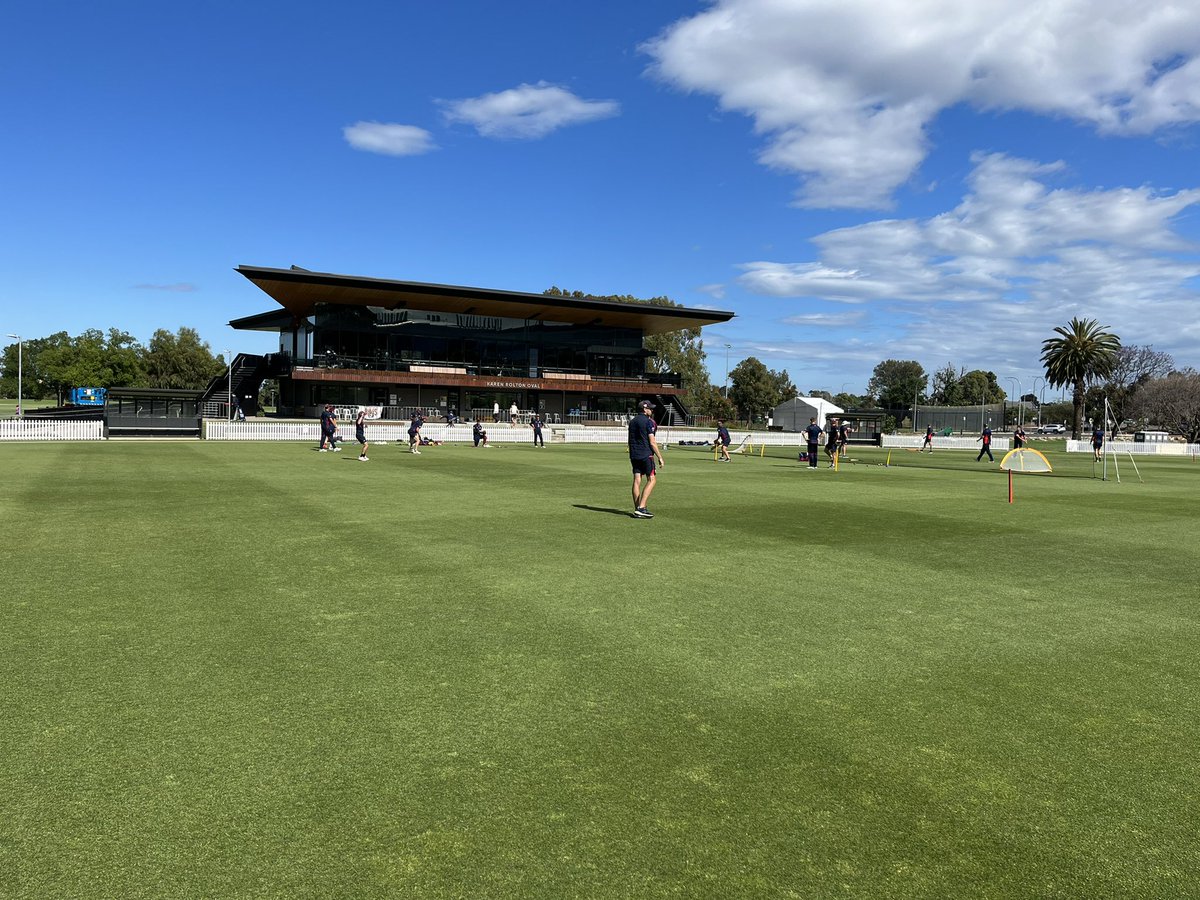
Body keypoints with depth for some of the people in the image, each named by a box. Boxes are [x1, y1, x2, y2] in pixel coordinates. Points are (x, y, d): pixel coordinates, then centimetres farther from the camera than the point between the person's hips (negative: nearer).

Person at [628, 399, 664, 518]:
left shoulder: (632, 421, 14)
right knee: (651, 479, 0)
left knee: (637, 481, 6)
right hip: (646, 455, -7)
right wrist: (660, 457, -8)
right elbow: (652, 442, -13)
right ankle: (641, 507, -11)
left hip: (634, 455, 7)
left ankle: (637, 509, 5)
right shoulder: (648, 422, -9)